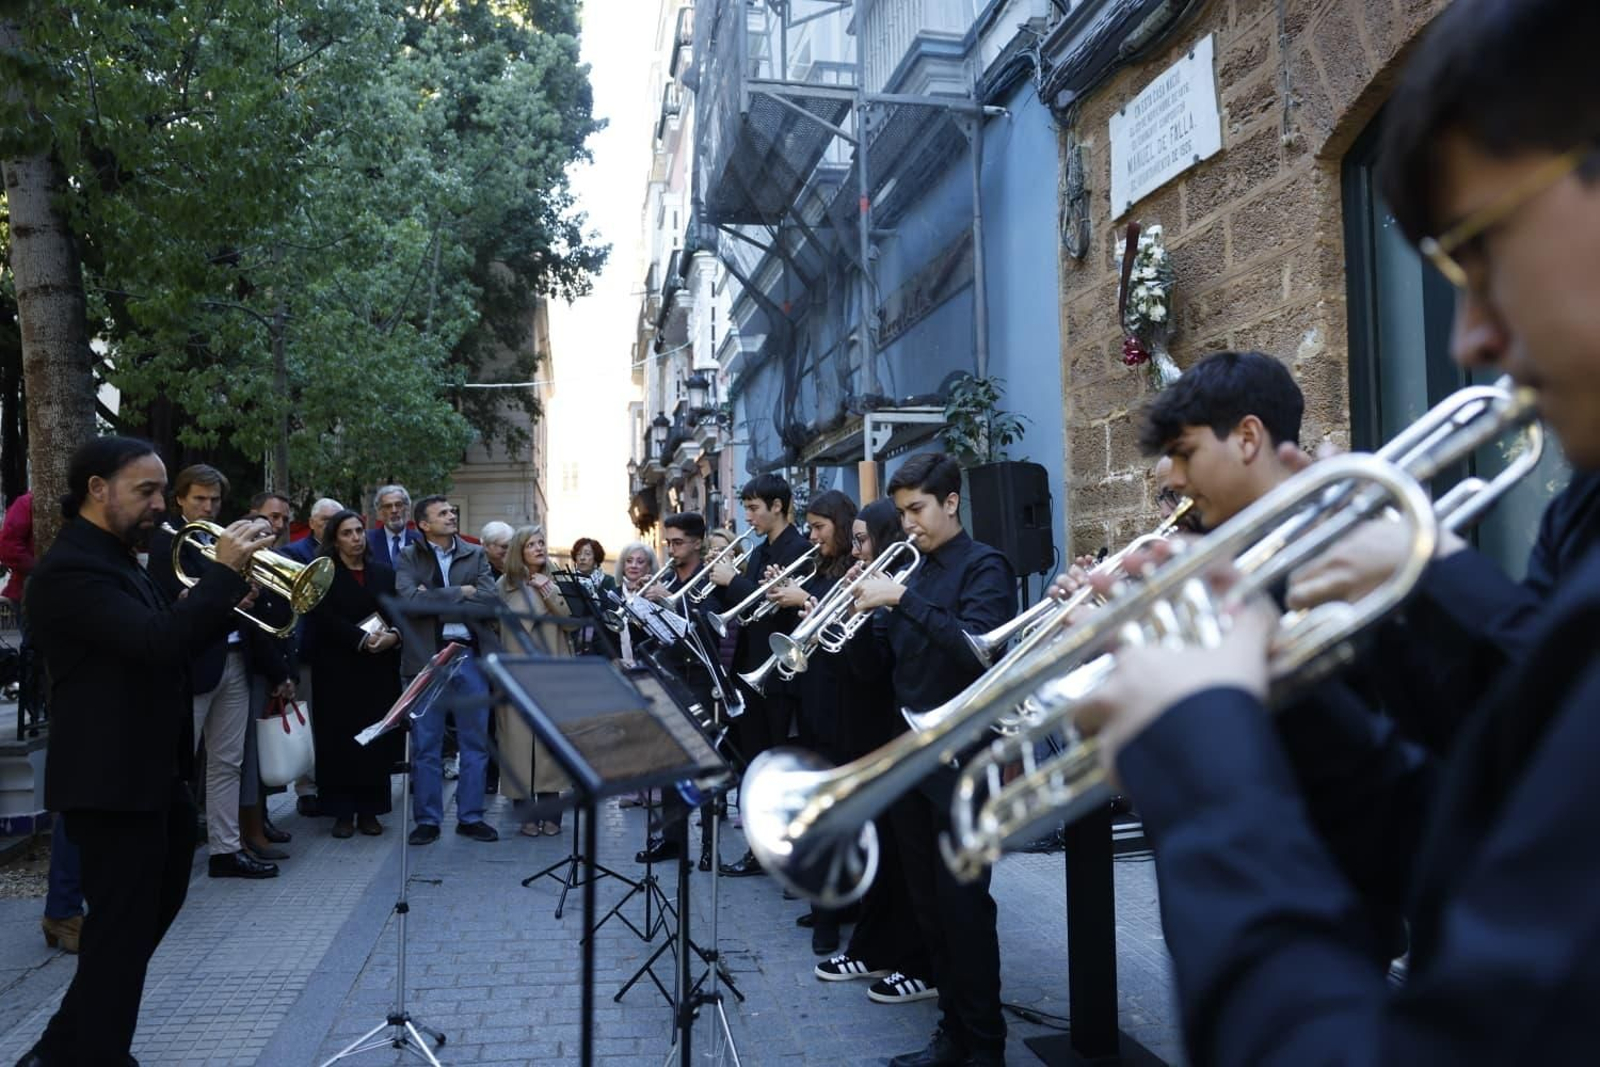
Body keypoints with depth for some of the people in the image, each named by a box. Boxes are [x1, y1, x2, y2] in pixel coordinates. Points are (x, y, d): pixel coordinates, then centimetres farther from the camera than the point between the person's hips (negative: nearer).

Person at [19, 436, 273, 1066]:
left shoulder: (117, 559, 15)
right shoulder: (71, 568, -19)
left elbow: (170, 640, 16)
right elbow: (157, 642, -31)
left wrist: (228, 604, -1)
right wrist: (224, 572, -25)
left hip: (153, 771, 11)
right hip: (111, 778, -11)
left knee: (152, 907, 22)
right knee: (123, 928, 0)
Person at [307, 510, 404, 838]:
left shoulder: (384, 572, 13)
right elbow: (325, 618, -10)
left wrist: (393, 635, -13)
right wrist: (362, 639, -19)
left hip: (380, 668, 3)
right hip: (338, 668, -3)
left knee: (377, 737, 1)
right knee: (340, 738, -1)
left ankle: (370, 809, 8)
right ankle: (342, 811, 5)